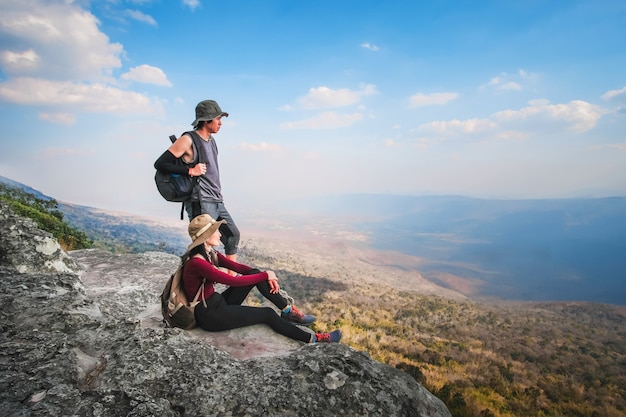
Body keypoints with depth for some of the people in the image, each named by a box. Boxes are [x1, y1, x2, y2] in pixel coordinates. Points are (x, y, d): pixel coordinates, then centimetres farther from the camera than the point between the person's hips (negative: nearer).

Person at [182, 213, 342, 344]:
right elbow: (233, 281, -28)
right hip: (208, 315, -8)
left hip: (218, 302, 8)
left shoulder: (211, 254, 3)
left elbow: (237, 267, 2)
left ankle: (288, 311, 2)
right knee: (267, 314, -12)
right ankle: (312, 339, 1)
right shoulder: (196, 262, -26)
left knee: (255, 273, -5)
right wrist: (266, 275, -19)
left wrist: (267, 275, -13)